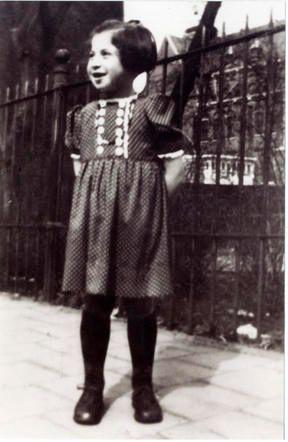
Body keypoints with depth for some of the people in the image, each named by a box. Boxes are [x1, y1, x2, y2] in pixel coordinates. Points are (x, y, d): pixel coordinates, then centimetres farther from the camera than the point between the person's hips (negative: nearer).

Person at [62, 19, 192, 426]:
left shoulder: (152, 108, -1)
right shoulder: (83, 115, 11)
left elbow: (181, 151, 4)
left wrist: (150, 187, 2)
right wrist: (94, 188, 9)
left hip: (140, 211, -3)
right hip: (94, 212, 3)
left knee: (141, 304, 4)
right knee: (95, 301, 5)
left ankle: (143, 387, 20)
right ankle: (92, 386, 19)